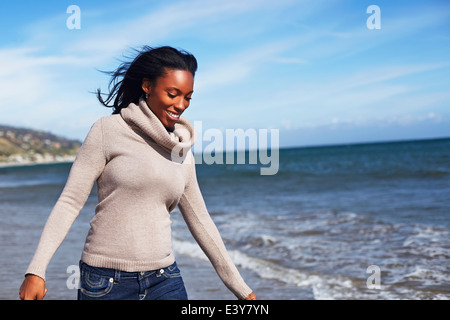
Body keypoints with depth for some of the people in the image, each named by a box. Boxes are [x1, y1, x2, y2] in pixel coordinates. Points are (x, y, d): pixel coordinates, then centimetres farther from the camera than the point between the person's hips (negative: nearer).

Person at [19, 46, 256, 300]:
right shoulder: (108, 130, -4)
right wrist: (37, 270, -17)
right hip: (106, 283, -4)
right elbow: (70, 201, -7)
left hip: (165, 280, 4)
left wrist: (242, 290, 18)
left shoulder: (183, 154, 9)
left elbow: (200, 222, 16)